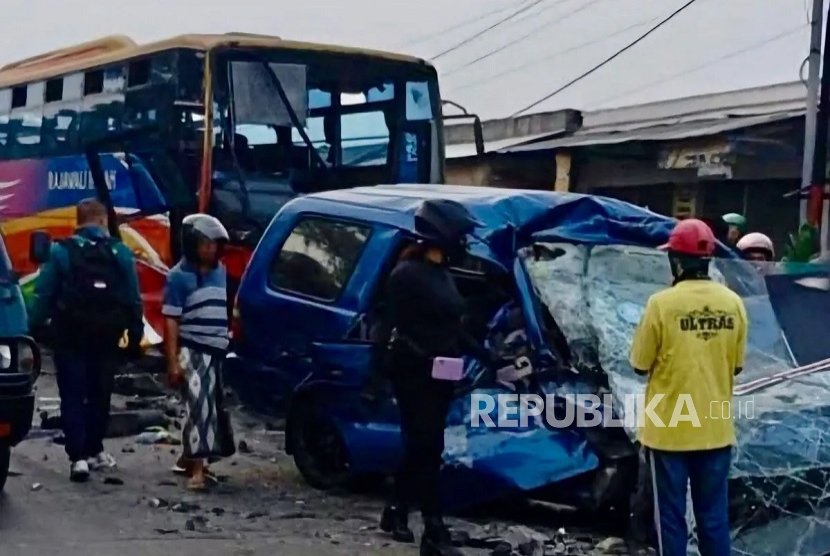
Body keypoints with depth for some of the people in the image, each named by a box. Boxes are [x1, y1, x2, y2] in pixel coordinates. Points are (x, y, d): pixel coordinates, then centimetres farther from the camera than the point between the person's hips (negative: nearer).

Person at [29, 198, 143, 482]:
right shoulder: (121, 253, 1)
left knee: (73, 397, -1)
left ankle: (78, 457, -9)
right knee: (99, 395, 16)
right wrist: (135, 336, 8)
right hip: (106, 338, 2)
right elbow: (133, 301, 1)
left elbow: (43, 295, -8)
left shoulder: (60, 251, -4)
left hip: (69, 337, -2)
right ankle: (94, 451, 23)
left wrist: (35, 329, -2)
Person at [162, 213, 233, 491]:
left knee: (212, 406, 11)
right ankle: (197, 468, -14)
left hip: (218, 351, 6)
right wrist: (173, 361, -15)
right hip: (192, 351, -6)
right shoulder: (179, 276, -8)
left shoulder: (221, 272, 11)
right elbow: (172, 321, -10)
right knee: (199, 405, -14)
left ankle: (188, 456, 28)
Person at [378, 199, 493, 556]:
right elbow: (399, 329, -16)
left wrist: (483, 355, 11)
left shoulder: (443, 274, 15)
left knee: (422, 447, 14)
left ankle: (396, 512, 30)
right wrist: (423, 357, -24)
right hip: (415, 374, -8)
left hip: (441, 374, 9)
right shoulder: (407, 274, -12)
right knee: (427, 448, -8)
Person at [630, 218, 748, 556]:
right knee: (713, 515, 13)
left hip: (669, 429, -3)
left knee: (671, 516, 7)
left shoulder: (662, 303, -14)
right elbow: (736, 365, 7)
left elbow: (640, 365, -6)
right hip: (716, 429, 4)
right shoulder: (732, 303, -2)